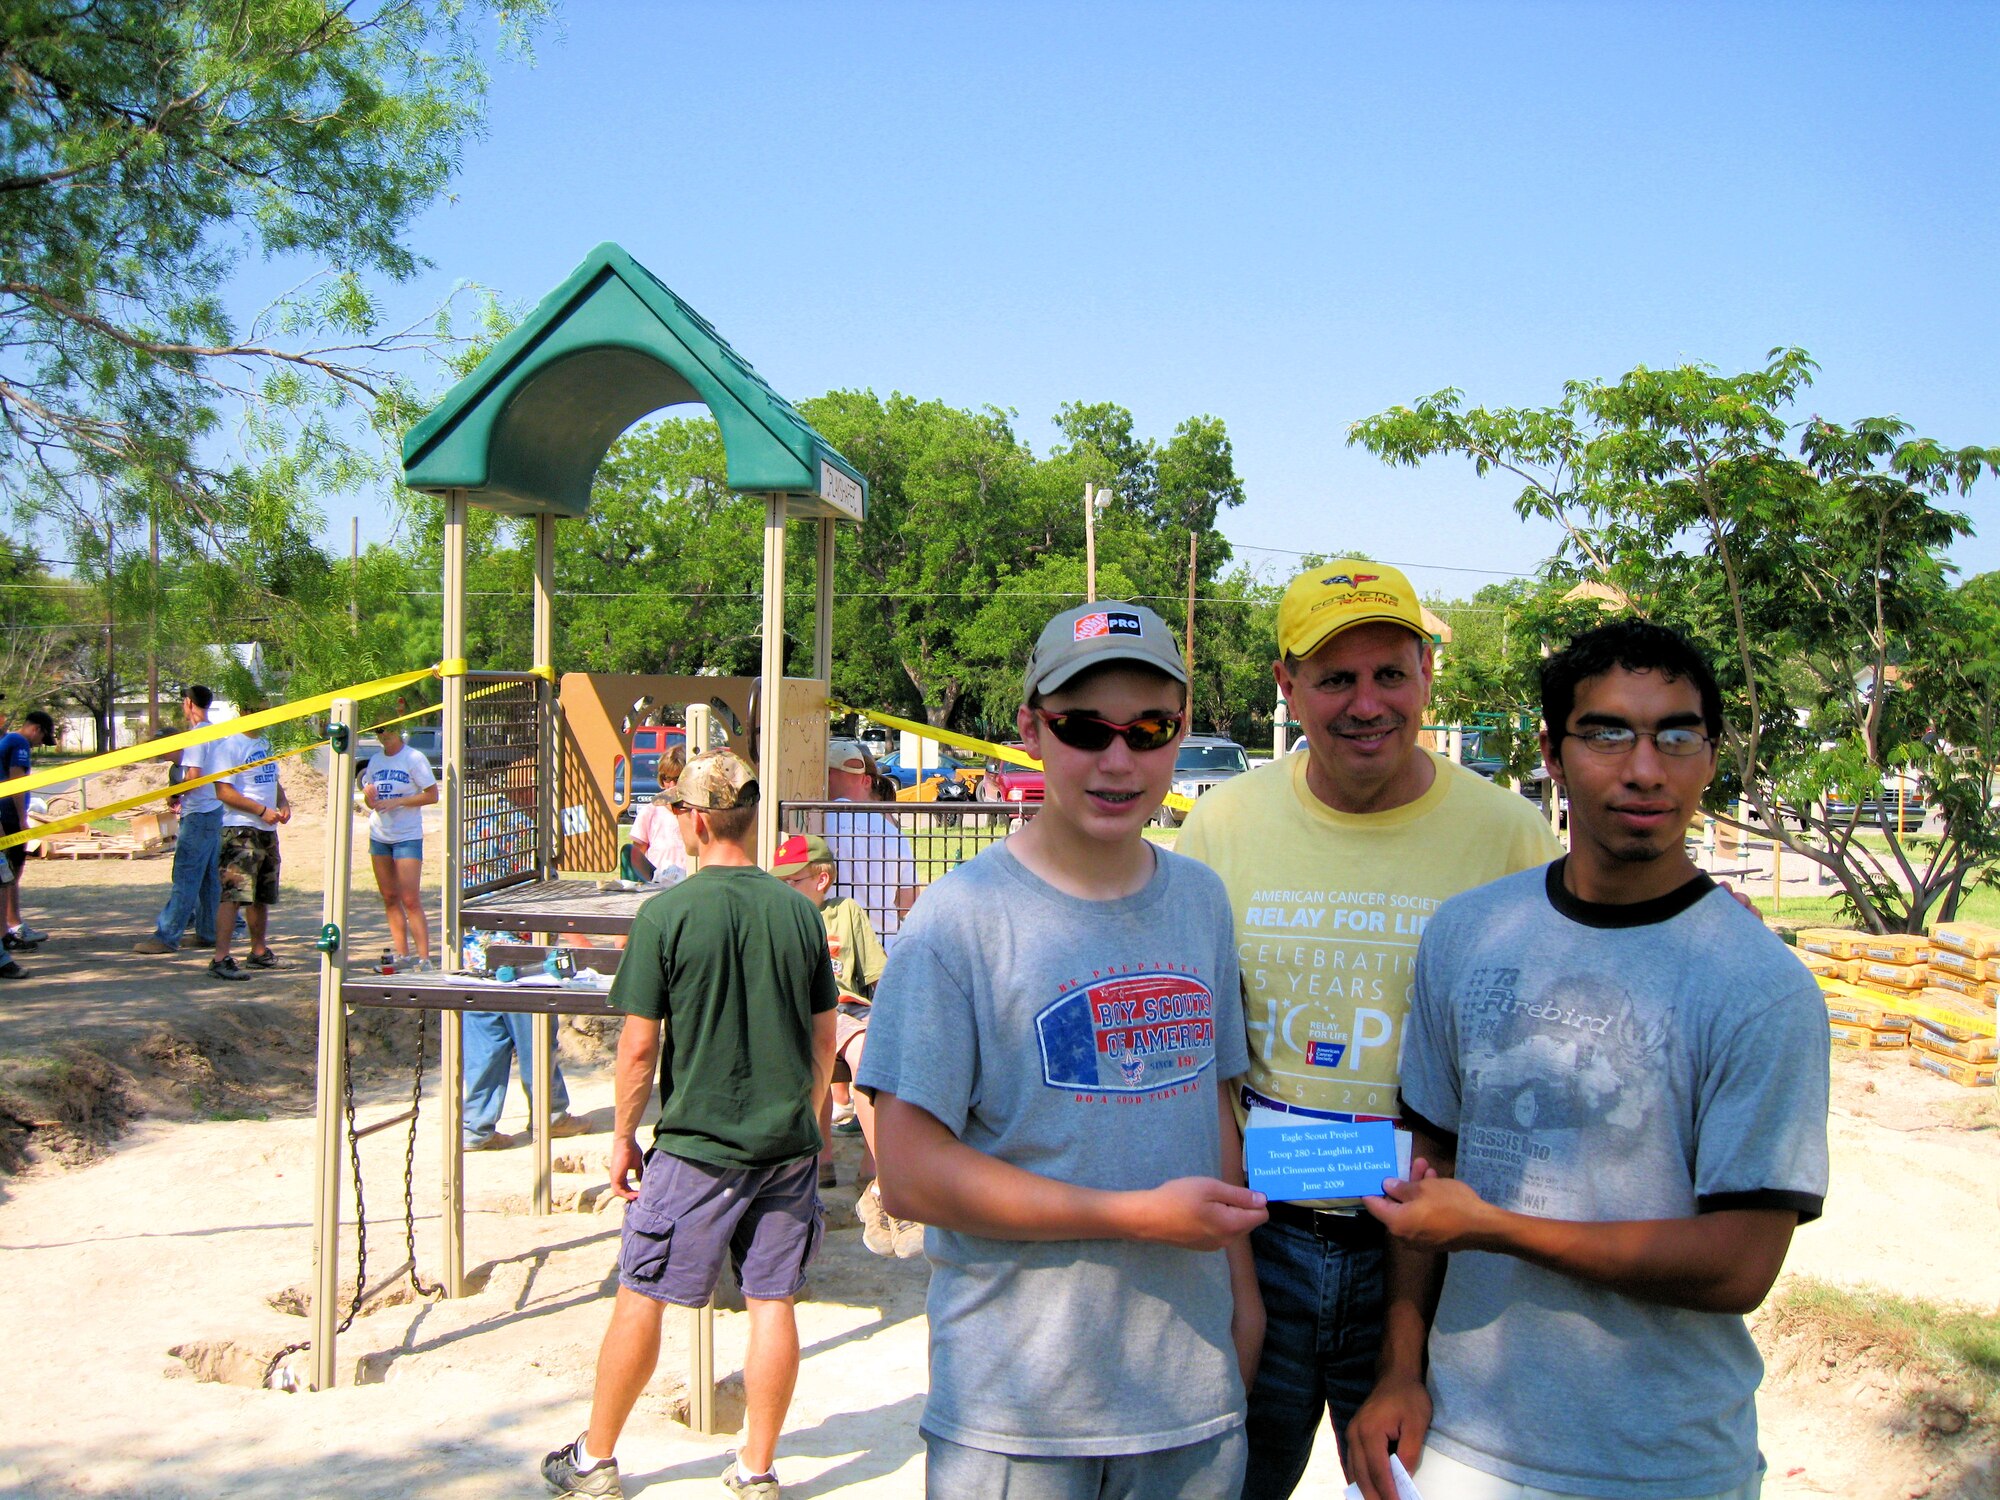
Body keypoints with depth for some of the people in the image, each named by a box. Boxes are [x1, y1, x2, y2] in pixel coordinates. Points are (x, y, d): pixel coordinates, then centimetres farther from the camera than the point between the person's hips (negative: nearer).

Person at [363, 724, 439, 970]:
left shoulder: (414, 758, -6)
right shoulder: (375, 761, 12)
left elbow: (432, 795, -9)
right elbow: (372, 802, 17)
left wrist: (396, 802, -18)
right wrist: (370, 798, -7)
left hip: (407, 836, -6)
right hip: (379, 836, 6)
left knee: (411, 901, -10)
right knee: (390, 899, 6)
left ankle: (424, 959, -9)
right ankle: (402, 957, 11)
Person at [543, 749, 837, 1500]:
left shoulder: (666, 914, -11)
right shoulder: (798, 910, 1)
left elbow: (639, 1046, -8)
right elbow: (824, 1041, 8)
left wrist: (623, 1136, 5)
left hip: (695, 1147, -3)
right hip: (787, 1143, 4)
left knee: (639, 1298, 11)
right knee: (773, 1301, 10)